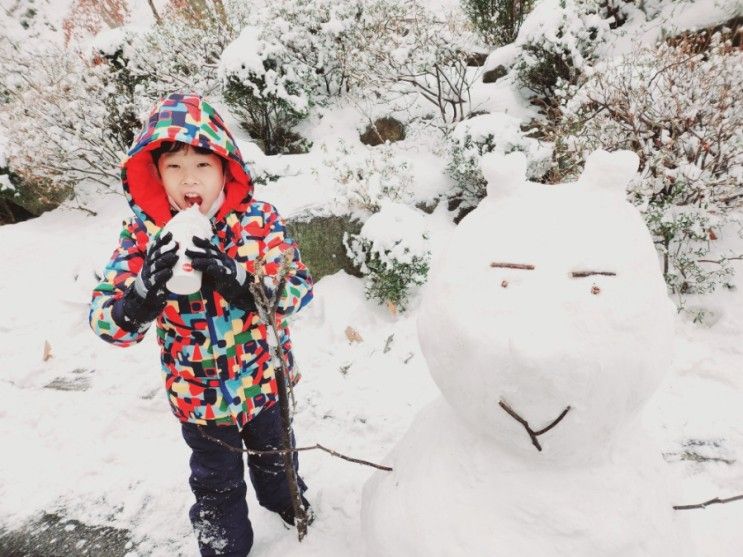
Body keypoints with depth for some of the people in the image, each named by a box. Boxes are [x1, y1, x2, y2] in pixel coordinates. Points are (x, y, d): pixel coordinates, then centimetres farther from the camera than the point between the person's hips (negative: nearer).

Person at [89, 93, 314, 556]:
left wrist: (237, 278, -40)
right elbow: (106, 323, -19)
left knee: (274, 453, 29)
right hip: (199, 393, 0)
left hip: (265, 378, 1)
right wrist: (147, 289, -41)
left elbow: (301, 289, -23)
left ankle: (285, 500, 61)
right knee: (216, 482, 22)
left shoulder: (259, 219, -18)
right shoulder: (143, 235, -16)